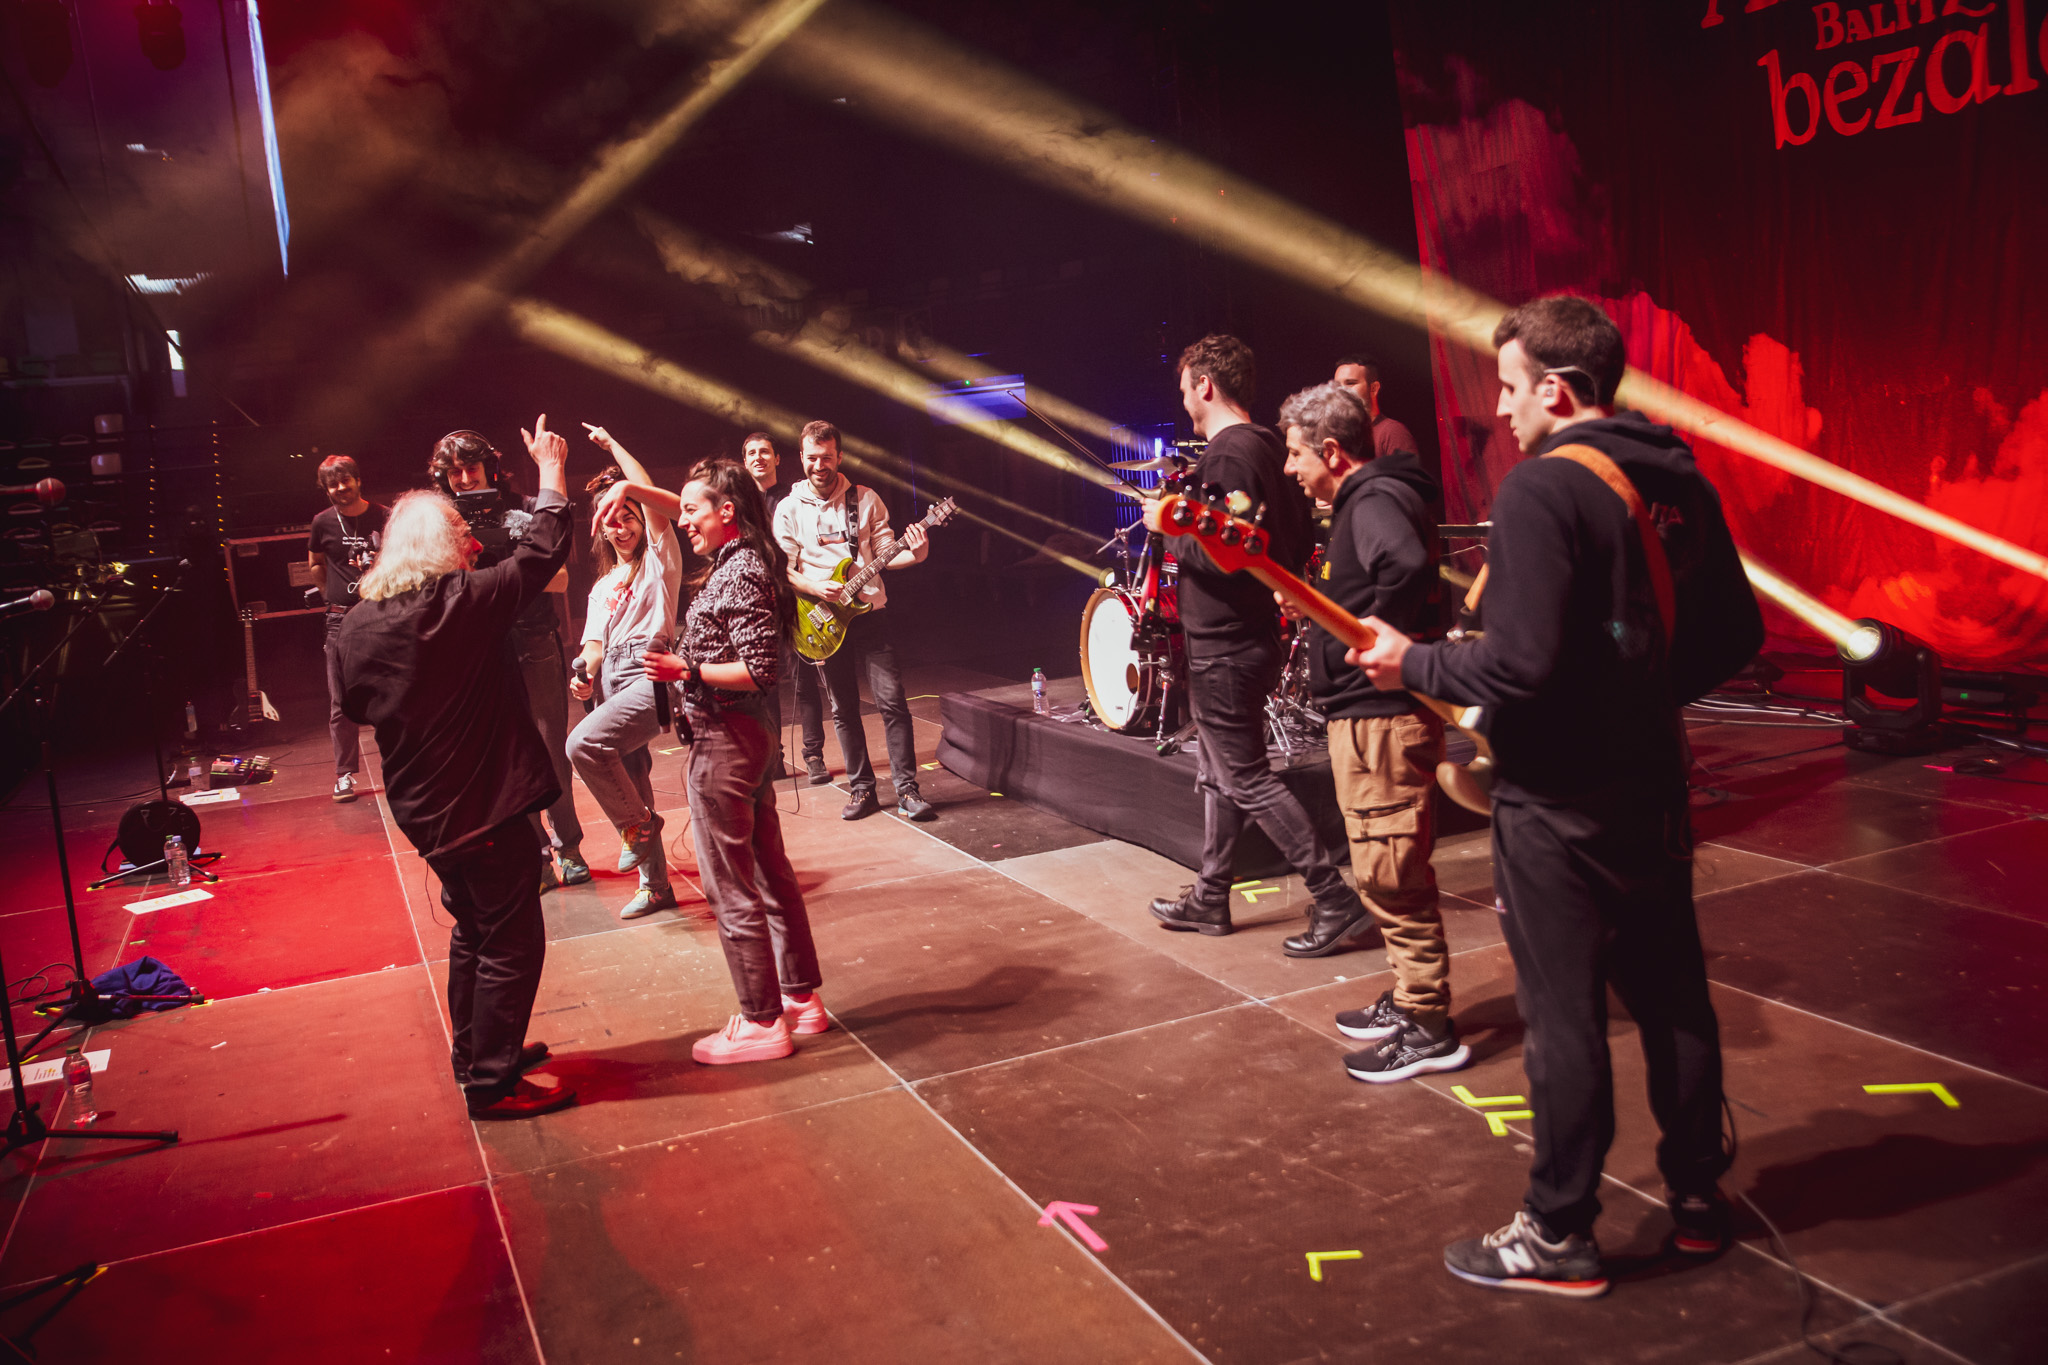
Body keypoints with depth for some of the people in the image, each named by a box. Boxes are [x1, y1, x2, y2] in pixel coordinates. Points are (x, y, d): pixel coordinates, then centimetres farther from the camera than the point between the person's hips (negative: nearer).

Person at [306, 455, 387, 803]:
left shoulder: (383, 516, 2)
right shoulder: (323, 522, 6)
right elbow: (315, 564, 21)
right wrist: (333, 595, 11)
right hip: (342, 619, 1)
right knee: (341, 702, 1)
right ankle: (345, 774, 8)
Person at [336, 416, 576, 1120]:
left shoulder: (359, 622, 1)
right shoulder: (463, 601, -18)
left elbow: (357, 707, 15)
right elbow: (542, 553, -10)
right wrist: (551, 473, 0)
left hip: (422, 808, 8)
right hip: (483, 802, -8)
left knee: (473, 930, 23)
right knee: (511, 942, 4)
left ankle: (475, 1055, 35)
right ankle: (492, 1082, 10)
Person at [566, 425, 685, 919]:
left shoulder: (659, 558, 7)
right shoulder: (603, 586, 24)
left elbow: (647, 490, -5)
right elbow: (595, 643, 12)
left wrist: (611, 445, 1)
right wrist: (586, 673, -8)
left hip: (651, 674, -7)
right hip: (614, 681, 7)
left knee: (583, 744, -27)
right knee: (630, 782, 8)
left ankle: (637, 824, -6)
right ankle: (655, 885, 20)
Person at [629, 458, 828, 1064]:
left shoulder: (741, 575, -19)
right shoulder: (741, 558, 10)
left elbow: (760, 670, -23)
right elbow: (685, 513, 27)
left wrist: (687, 670, -19)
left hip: (723, 743, -10)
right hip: (751, 736, 10)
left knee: (731, 889, -2)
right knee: (771, 874, 16)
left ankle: (762, 1021, 7)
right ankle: (802, 998, 25)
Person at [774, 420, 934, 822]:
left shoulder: (865, 499, 4)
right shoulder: (789, 509, 3)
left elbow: (884, 551, 4)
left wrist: (912, 554, -17)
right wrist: (815, 587, -16)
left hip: (870, 612, 0)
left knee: (892, 701, -6)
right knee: (844, 709, 6)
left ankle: (907, 789, 0)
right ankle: (862, 789, 16)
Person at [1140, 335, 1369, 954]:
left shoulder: (1227, 455, -18)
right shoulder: (1267, 446, 12)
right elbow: (1297, 544, 17)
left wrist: (1167, 526, -13)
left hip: (1224, 648, -10)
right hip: (1248, 638, 10)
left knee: (1248, 780, -4)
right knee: (1217, 775, 17)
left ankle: (1335, 898, -1)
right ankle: (1210, 897, 27)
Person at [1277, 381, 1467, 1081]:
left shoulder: (1376, 501, -16)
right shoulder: (1366, 499, 17)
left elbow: (1407, 566, -37)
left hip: (1381, 719, -11)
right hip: (1367, 714, 11)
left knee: (1389, 874, -4)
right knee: (1385, 872, 19)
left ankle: (1428, 1029, 6)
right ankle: (1410, 998, 31)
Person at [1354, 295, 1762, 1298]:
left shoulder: (1543, 488, -19)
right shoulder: (1678, 480, 7)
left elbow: (1522, 665, -26)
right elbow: (1735, 635, 13)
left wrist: (1414, 663, -12)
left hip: (1559, 802, -8)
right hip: (1654, 783, 8)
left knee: (1562, 1017, 2)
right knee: (1672, 995, 19)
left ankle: (1559, 1238, 15)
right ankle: (1698, 1197, 34)